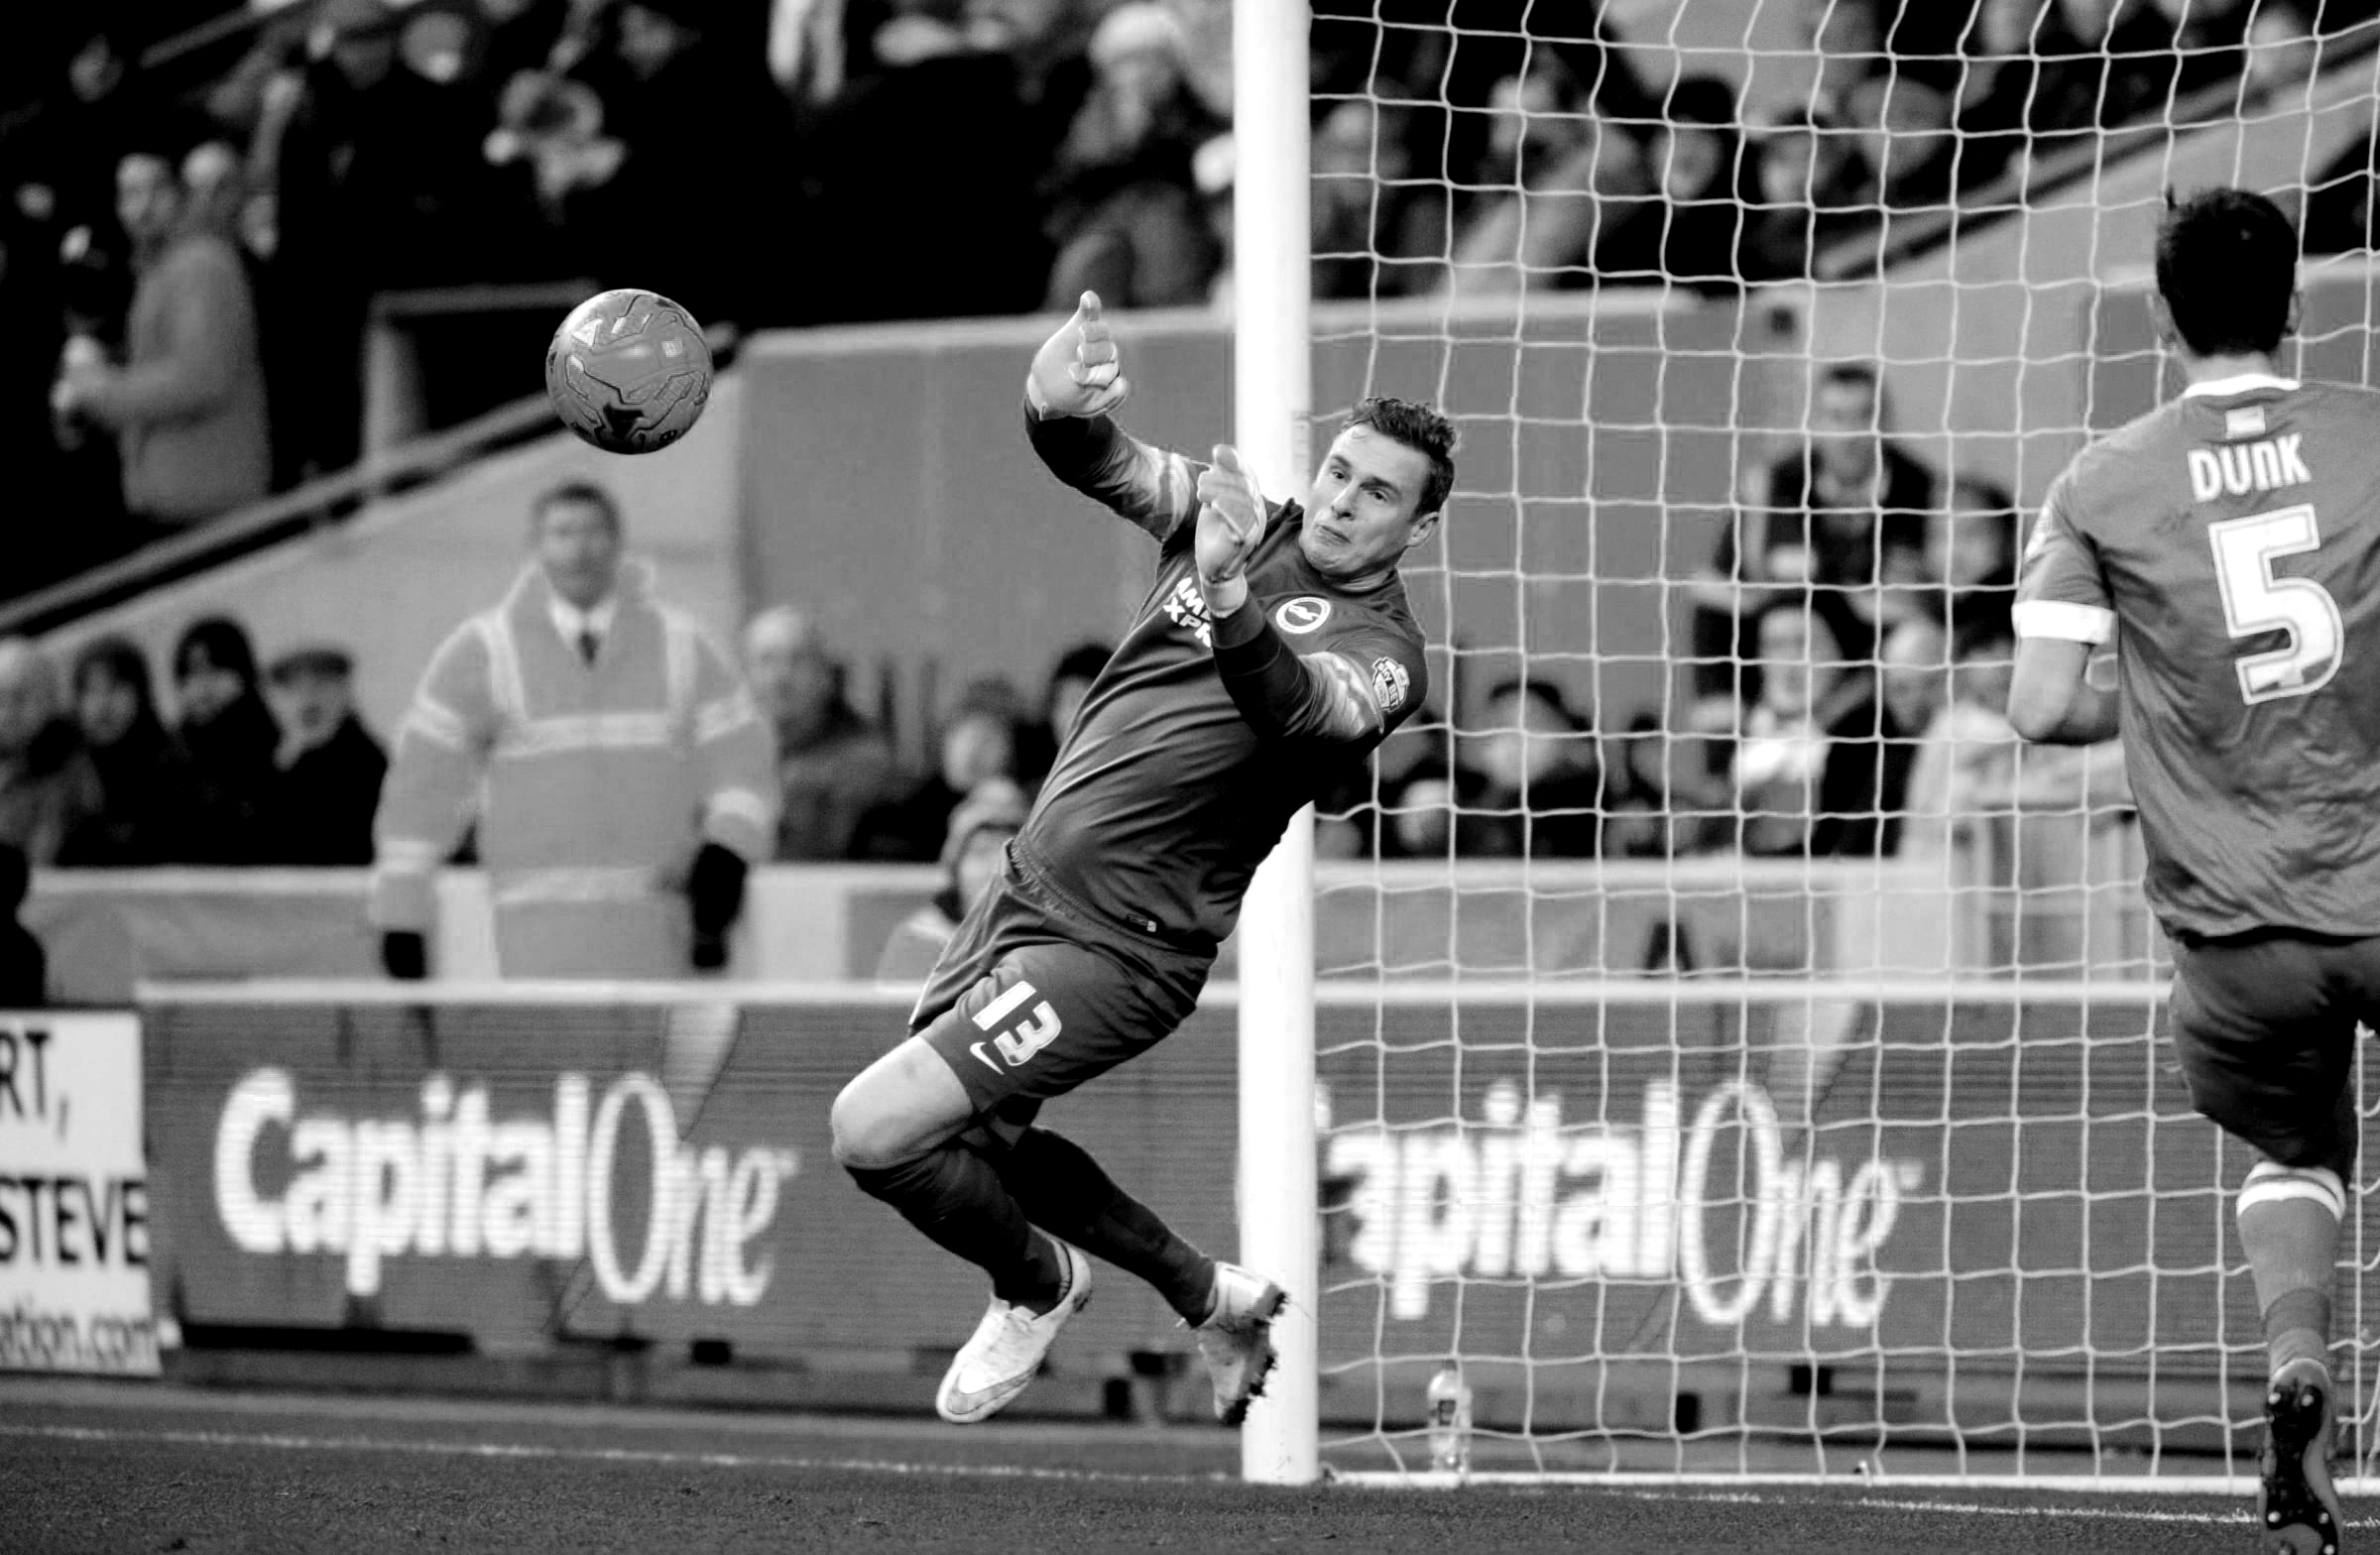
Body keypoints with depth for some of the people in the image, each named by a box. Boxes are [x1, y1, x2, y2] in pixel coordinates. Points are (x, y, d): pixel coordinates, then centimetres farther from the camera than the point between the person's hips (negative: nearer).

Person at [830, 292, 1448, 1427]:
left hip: (1118, 946, -8)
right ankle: (1209, 1295, 36)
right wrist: (1056, 402, -32)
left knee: (875, 1131, -14)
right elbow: (1095, 461, -7)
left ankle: (1035, 1283, 16)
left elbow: (1296, 708, -36)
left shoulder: (1378, 652, -14)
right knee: (971, 1145, 21)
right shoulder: (1243, 524, 5)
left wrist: (1228, 600, -56)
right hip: (1027, 882, 8)